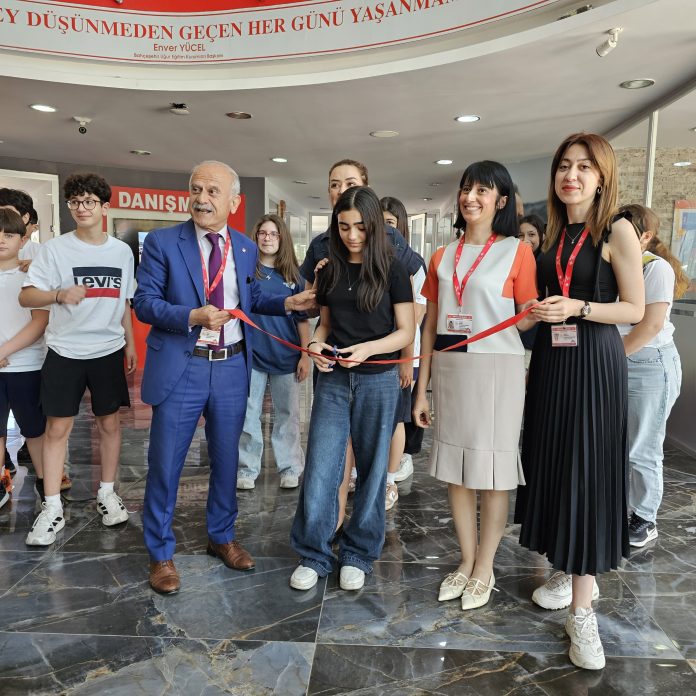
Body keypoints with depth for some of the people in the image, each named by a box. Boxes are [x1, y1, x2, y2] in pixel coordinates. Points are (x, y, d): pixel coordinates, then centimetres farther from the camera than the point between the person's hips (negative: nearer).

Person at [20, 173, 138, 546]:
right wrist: (59, 294, -29)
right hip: (64, 351, -2)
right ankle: (52, 508, 13)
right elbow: (26, 296, -10)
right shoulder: (54, 248, -5)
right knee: (57, 427, 2)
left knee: (110, 422, 9)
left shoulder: (122, 251, 5)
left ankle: (107, 494, 25)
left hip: (109, 351, 2)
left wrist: (130, 343, 12)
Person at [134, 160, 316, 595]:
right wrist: (193, 316, -24)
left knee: (227, 459, 16)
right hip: (181, 368, -3)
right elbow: (144, 302, -9)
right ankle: (161, 553, 26)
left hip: (232, 368, 4)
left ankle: (222, 537, 37)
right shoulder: (162, 242, -5)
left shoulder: (247, 249, 6)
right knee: (166, 464, 6)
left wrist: (288, 303, -1)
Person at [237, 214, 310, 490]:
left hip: (286, 356, 1)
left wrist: (305, 355, 1)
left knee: (287, 414, 10)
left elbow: (302, 318, 5)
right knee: (248, 414, 7)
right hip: (251, 354, -1)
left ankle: (290, 467, 21)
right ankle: (247, 468, 21)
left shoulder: (293, 275, 4)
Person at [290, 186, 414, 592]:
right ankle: (314, 555, 19)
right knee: (320, 470, 1)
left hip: (378, 380, -3)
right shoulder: (331, 269, 8)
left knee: (371, 469, 8)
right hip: (333, 379, 3)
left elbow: (406, 332, -4)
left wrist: (369, 348, -21)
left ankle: (359, 554, 25)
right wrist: (317, 343, -5)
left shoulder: (392, 269, -3)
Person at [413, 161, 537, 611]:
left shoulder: (516, 251, -1)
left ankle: (485, 569, 21)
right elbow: (431, 325, 11)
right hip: (448, 368, 5)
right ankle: (467, 562, 27)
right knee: (455, 469, 10)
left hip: (497, 368, -4)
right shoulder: (443, 256, 11)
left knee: (493, 471, 4)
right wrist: (422, 389, 9)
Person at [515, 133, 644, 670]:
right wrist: (540, 310, -4)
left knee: (587, 472, -6)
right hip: (550, 360, 6)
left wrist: (577, 308, -22)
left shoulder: (617, 231, -7)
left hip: (594, 364, -6)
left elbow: (635, 310, -9)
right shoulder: (554, 234, 11)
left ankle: (582, 610, 3)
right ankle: (572, 572, 29)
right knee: (553, 464, 11)